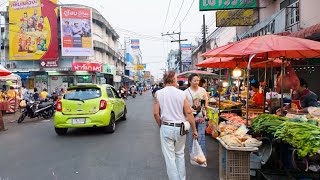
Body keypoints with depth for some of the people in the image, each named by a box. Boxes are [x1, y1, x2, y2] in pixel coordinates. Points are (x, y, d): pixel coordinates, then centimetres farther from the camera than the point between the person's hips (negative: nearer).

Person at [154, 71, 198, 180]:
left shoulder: (158, 93, -5)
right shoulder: (181, 93, -4)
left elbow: (156, 113, -7)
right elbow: (188, 112, -5)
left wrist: (161, 126, 9)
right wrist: (194, 129, 2)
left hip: (166, 127, -1)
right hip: (180, 127, 2)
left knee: (170, 157, 7)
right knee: (180, 155, 20)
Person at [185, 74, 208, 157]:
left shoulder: (202, 90, 2)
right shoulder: (186, 92, -4)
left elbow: (206, 104, 7)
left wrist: (203, 116, -3)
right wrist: (193, 117, -10)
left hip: (201, 117, 1)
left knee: (201, 136, 0)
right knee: (192, 136, 8)